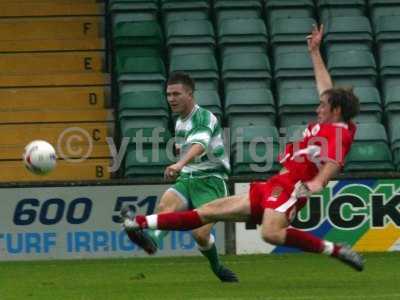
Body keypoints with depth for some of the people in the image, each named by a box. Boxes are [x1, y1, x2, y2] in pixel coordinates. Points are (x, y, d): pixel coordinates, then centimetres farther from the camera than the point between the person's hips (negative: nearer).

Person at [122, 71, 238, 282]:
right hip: (187, 179, 6)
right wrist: (179, 149, 14)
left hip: (211, 180, -6)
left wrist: (180, 164, -53)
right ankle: (152, 239, -58)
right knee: (165, 205, -28)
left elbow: (200, 145, -37)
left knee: (201, 234, -20)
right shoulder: (179, 122, 14)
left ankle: (217, 268, 9)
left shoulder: (204, 118, -13)